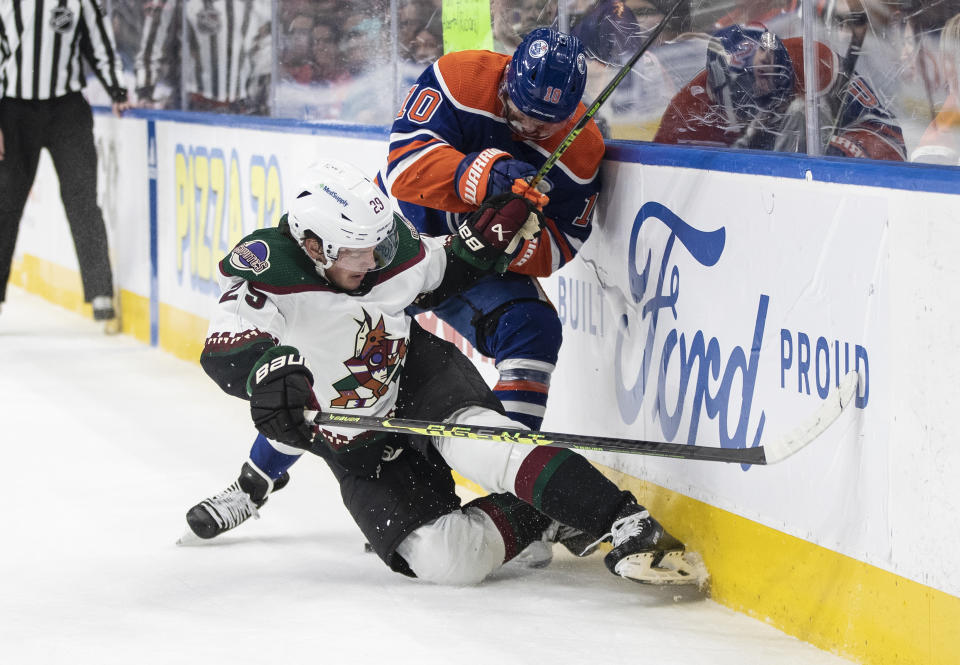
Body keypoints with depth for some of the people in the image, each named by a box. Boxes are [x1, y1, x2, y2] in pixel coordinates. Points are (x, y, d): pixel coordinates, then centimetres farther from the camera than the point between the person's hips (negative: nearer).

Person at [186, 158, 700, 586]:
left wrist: (487, 239, -8)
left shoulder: (392, 246, -10)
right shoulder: (263, 265, -23)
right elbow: (227, 350, -40)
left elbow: (442, 277, 12)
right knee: (448, 559, -24)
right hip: (358, 446, -1)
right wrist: (269, 369, -62)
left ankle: (624, 522, -38)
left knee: (472, 435, -36)